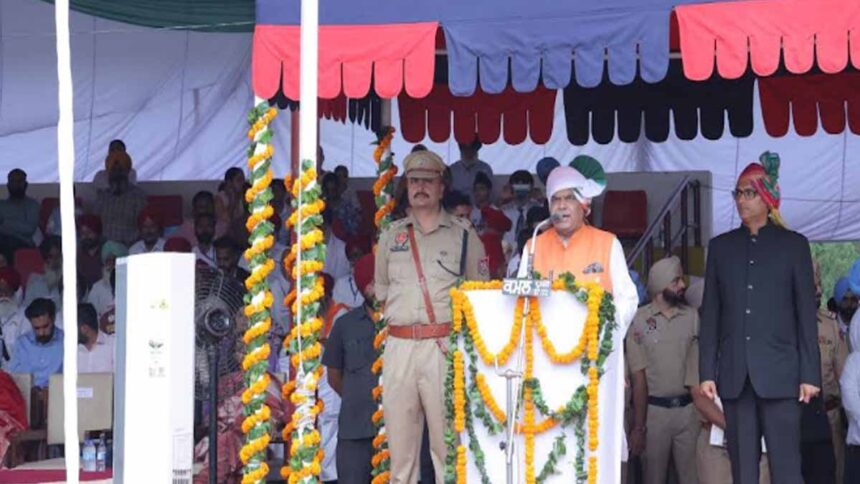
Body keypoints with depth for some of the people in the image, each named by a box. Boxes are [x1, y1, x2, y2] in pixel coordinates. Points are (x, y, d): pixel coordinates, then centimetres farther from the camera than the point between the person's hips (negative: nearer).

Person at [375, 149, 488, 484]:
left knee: (448, 439, -6)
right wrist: (400, 322, 10)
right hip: (399, 345, 3)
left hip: (446, 345, -3)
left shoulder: (463, 235, 7)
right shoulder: (392, 235, 16)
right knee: (399, 440, 5)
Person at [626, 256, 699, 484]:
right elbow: (639, 377, -4)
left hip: (687, 408, 2)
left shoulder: (691, 317, 4)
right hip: (655, 410, -2)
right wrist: (639, 427, -5)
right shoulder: (639, 320, -5)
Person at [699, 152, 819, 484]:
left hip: (779, 373, -3)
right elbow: (710, 314, 10)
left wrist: (810, 374, -4)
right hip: (735, 375, 3)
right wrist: (707, 372, 3)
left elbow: (806, 314, 2)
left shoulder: (793, 244, 6)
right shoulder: (721, 246, 13)